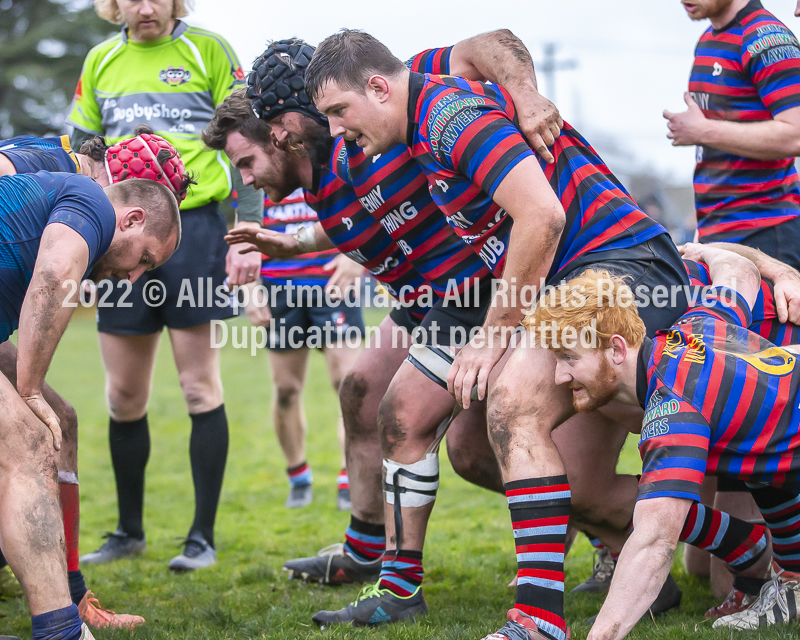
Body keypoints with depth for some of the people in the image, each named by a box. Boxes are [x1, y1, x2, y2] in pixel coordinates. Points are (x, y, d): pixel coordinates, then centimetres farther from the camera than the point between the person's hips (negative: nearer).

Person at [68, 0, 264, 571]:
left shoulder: (209, 50, 2)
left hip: (196, 225, -4)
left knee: (200, 386, -2)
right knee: (124, 395, 7)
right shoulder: (100, 62, 13)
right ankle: (130, 531, 22)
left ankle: (204, 536, 5)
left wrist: (249, 235, -6)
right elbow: (80, 156, 20)